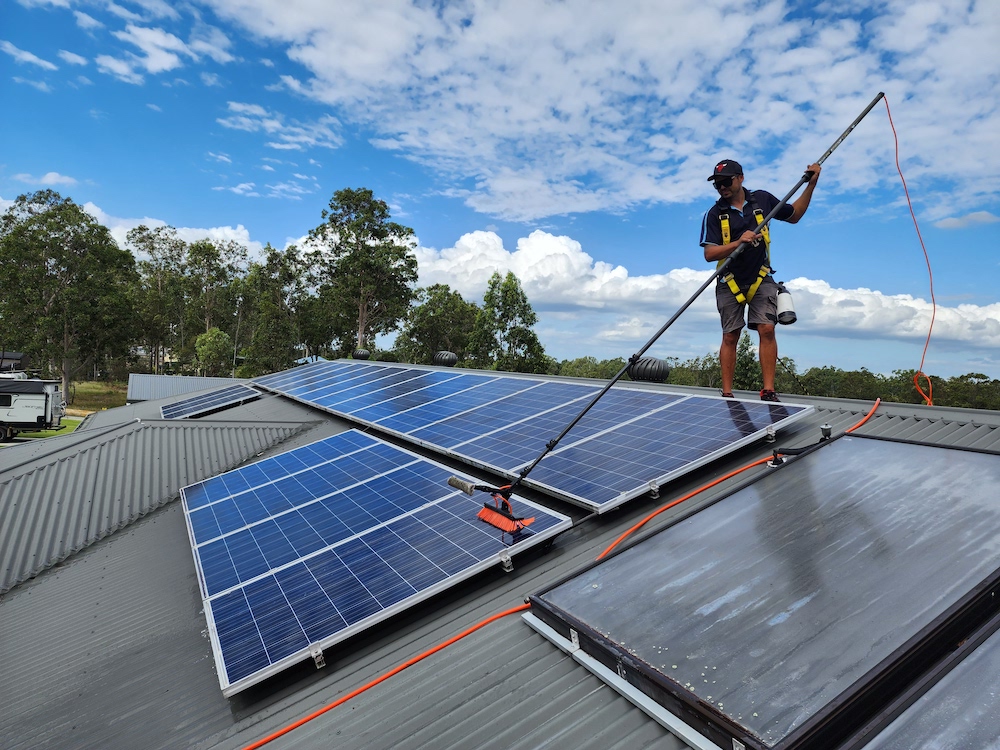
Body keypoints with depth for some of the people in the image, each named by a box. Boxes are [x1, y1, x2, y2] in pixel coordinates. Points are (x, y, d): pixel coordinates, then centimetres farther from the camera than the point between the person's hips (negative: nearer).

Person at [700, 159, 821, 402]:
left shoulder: (762, 199, 4)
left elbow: (794, 216, 18)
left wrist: (811, 184, 11)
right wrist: (738, 242, -25)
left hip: (761, 279, 1)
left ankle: (768, 391, -8)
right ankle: (727, 393, 5)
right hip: (730, 282, -1)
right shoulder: (714, 214, -4)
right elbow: (709, 254, -12)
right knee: (730, 336, 0)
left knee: (767, 329, -12)